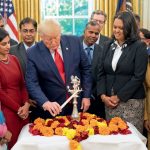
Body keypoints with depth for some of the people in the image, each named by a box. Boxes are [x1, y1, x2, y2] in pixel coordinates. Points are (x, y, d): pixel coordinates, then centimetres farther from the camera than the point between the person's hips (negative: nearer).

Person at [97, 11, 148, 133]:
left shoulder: (139, 47, -4)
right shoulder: (108, 46, 10)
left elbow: (138, 77, -11)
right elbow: (101, 73, 9)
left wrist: (118, 97, -12)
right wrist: (103, 95, -4)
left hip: (131, 101, -4)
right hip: (109, 100, 4)